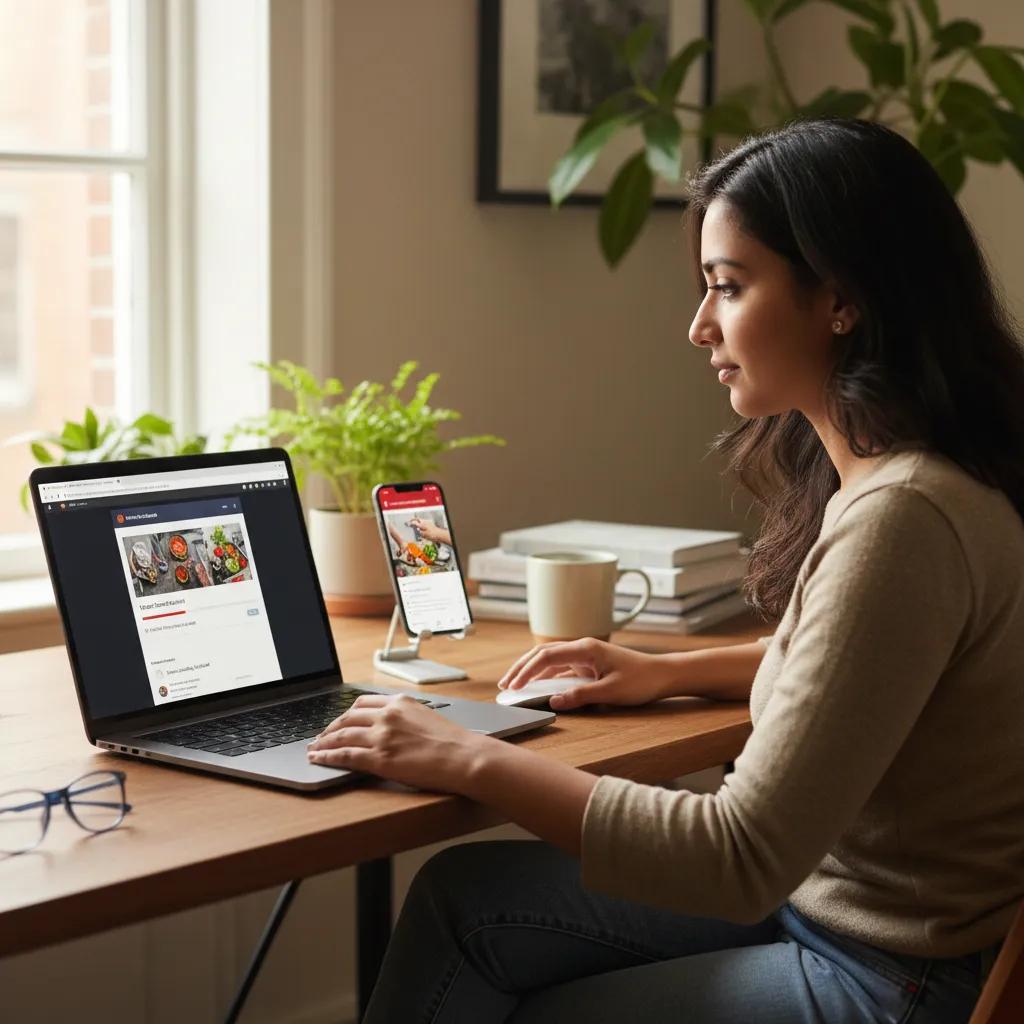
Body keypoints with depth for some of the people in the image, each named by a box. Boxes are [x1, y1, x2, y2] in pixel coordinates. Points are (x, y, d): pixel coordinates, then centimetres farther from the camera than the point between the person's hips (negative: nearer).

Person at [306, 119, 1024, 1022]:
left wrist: (472, 762, -22)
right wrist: (669, 673, 12)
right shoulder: (866, 472, 3)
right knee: (463, 897, 6)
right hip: (820, 887, 8)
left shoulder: (902, 521, -28)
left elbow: (743, 859, -28)